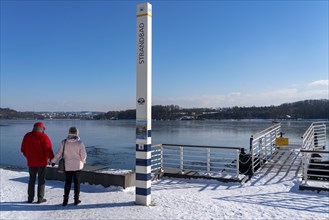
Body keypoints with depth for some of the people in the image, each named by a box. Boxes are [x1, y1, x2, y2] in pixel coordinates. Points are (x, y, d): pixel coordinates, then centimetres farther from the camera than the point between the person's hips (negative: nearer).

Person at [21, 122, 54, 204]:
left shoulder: (27, 136, 6)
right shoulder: (43, 136, -12)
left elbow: (23, 149, 12)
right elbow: (48, 149, -15)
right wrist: (52, 158, -6)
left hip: (31, 162, 5)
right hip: (42, 162, -4)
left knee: (32, 179, 15)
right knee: (41, 180, 5)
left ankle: (30, 198, 19)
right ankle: (40, 198, 8)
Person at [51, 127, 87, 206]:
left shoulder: (64, 142, -8)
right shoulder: (79, 143, -14)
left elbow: (59, 153, -1)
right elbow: (83, 155, -11)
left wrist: (53, 161, 15)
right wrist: (82, 161, 11)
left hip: (67, 166, 2)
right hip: (77, 166, -2)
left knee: (67, 182, 12)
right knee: (77, 182, 9)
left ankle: (65, 200, 15)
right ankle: (76, 199, 15)